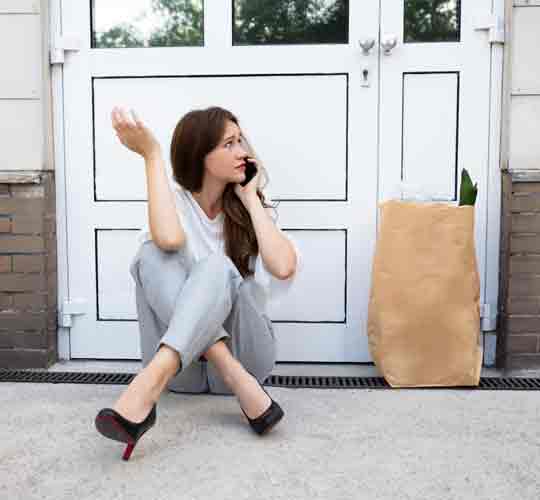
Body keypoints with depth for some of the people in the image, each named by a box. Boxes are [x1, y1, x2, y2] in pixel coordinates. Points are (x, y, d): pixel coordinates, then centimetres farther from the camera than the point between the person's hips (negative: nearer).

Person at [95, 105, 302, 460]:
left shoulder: (251, 208, 2)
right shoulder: (174, 199, -1)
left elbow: (283, 268, -19)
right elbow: (170, 239, -28)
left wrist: (250, 198, -10)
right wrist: (151, 154, -21)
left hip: (243, 349, 0)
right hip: (183, 361, 0)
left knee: (216, 266, -28)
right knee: (155, 254, -24)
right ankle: (237, 379, -33)